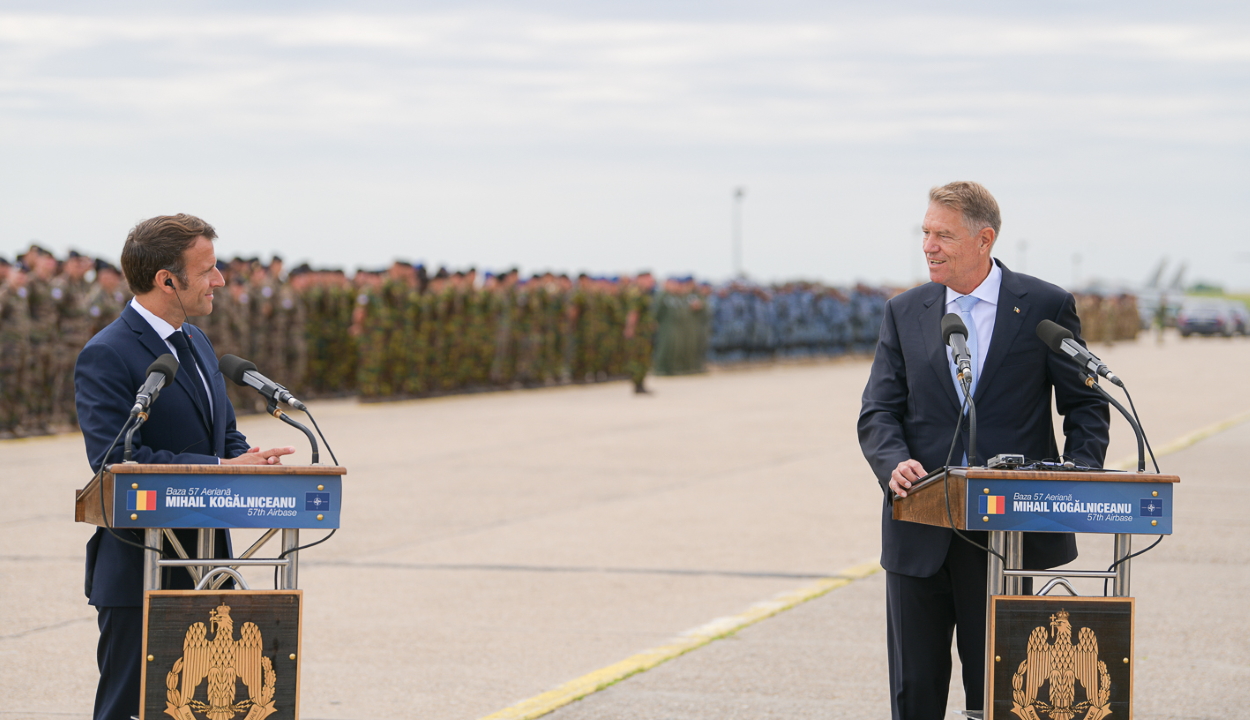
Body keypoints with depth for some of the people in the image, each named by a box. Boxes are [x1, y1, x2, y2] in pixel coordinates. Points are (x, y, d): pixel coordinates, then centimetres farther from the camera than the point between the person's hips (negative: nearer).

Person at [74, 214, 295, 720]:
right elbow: (116, 459, -23)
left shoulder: (197, 344, 16)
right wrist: (222, 469, -23)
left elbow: (227, 438, 22)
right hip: (138, 576, -8)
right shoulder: (107, 356, -13)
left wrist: (253, 463, -3)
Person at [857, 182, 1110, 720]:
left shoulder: (1046, 307, 1)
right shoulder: (905, 313, 9)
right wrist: (893, 464, -16)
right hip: (920, 533, 3)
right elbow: (878, 412, 5)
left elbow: (1085, 404, 5)